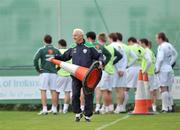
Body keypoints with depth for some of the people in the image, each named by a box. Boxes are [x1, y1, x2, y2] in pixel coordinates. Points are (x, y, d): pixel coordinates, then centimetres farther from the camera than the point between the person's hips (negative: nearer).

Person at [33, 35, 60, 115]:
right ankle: (54, 109, 7)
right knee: (53, 91, 7)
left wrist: (38, 69, -4)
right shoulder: (56, 50, 7)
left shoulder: (42, 50, -3)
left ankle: (44, 109, -8)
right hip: (53, 73, 3)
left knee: (43, 91, -1)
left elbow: (35, 59, -15)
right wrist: (57, 69, 11)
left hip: (44, 73, -3)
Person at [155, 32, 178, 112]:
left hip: (162, 70, -9)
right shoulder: (169, 46, 13)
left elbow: (160, 59, -23)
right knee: (167, 89, 14)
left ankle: (165, 108, -9)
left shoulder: (161, 47, -15)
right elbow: (175, 55, 27)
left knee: (163, 89, -7)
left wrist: (157, 69, -14)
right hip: (169, 69, 9)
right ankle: (169, 107, 14)